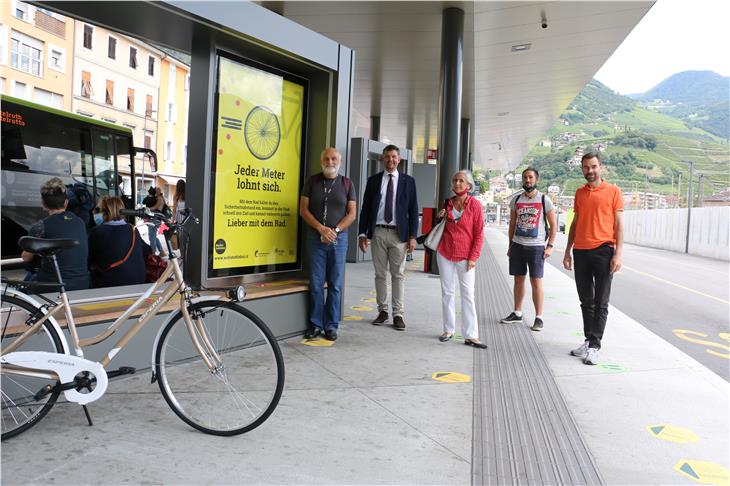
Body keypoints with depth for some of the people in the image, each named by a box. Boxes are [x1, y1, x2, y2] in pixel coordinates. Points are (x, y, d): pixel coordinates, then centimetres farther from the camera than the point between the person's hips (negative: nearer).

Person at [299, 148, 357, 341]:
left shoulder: (347, 183, 6)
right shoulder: (312, 181, 6)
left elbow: (352, 213, 3)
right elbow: (303, 209, 1)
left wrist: (335, 230, -11)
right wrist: (321, 228, -11)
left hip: (339, 238, 0)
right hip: (315, 238, 0)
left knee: (335, 285, 3)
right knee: (316, 284, 1)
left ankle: (331, 325, 12)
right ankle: (315, 324, 12)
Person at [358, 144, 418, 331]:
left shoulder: (408, 181, 6)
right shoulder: (373, 180, 8)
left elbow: (413, 210, 3)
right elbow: (365, 208, 8)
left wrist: (412, 236, -5)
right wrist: (362, 233, 1)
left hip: (398, 234, -1)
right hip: (378, 233, 2)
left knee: (398, 275, 2)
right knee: (380, 274, 8)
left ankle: (398, 314, 8)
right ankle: (382, 311, 19)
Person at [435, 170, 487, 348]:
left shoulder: (474, 204, -5)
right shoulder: (448, 203, 7)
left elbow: (479, 233, -5)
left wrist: (473, 257, -10)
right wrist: (440, 218, -2)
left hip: (465, 256, -4)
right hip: (445, 253, 4)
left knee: (468, 294, -2)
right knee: (447, 292, 8)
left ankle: (470, 335, 2)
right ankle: (448, 330, 19)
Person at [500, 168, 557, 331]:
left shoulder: (544, 200, -1)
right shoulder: (516, 200, 9)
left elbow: (553, 225, 1)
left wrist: (549, 246, -7)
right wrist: (510, 246, 12)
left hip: (536, 246, -3)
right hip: (517, 245, 4)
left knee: (536, 282, -3)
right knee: (518, 279, 11)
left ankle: (538, 317, 5)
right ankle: (517, 313, 22)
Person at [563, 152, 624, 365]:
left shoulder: (613, 191, -1)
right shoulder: (579, 193, 13)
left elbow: (619, 224, -3)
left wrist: (618, 254, -11)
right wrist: (567, 251, 13)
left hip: (603, 251, -4)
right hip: (580, 252, 5)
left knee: (601, 304, 1)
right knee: (586, 302, 11)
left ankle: (594, 347, 5)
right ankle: (589, 340, 21)